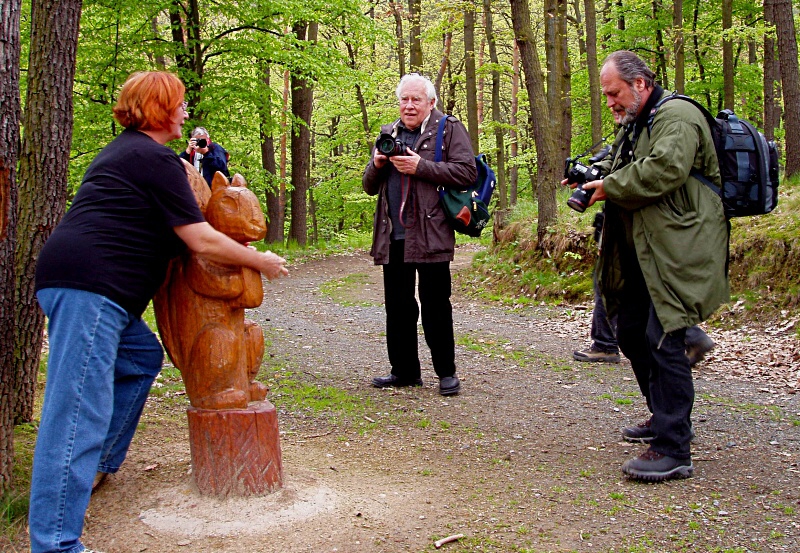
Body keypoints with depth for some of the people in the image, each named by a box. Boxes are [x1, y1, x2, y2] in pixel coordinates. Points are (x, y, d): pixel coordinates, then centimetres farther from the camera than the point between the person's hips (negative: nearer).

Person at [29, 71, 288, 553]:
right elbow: (202, 242, -9)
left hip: (83, 283, 11)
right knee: (80, 407, -13)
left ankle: (99, 464, 26)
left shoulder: (124, 151, 24)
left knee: (142, 355, 22)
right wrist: (261, 262, 5)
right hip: (88, 285, -11)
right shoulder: (157, 159, -7)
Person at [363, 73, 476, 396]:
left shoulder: (449, 130, 3)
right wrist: (376, 165, 0)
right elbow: (369, 187, 22)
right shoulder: (388, 134, 20)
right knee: (397, 306, 10)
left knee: (435, 306, -1)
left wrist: (421, 167, -15)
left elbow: (467, 173, -10)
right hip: (393, 236, 6)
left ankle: (446, 372, 9)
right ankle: (404, 370, 20)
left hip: (430, 234, -6)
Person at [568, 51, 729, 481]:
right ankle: (665, 418, 32)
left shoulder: (677, 115, -12)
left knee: (663, 340, -14)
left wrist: (611, 187, -14)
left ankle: (673, 450, -10)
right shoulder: (634, 123, 20)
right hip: (639, 254, 11)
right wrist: (590, 174, 6)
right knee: (631, 333, 15)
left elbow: (664, 169, -27)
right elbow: (617, 164, 29)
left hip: (676, 252, -11)